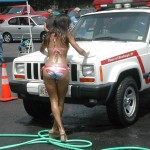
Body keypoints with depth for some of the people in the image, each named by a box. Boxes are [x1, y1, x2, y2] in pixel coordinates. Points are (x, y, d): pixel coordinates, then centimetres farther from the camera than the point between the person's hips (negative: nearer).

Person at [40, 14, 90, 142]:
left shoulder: (49, 35, 16)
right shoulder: (67, 35, 6)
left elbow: (42, 50, 34)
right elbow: (79, 51, -1)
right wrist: (86, 54, 20)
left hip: (48, 70, 2)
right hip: (61, 70, -2)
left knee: (54, 100, 7)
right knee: (61, 100, 15)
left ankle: (61, 130, -5)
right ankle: (55, 128, 22)